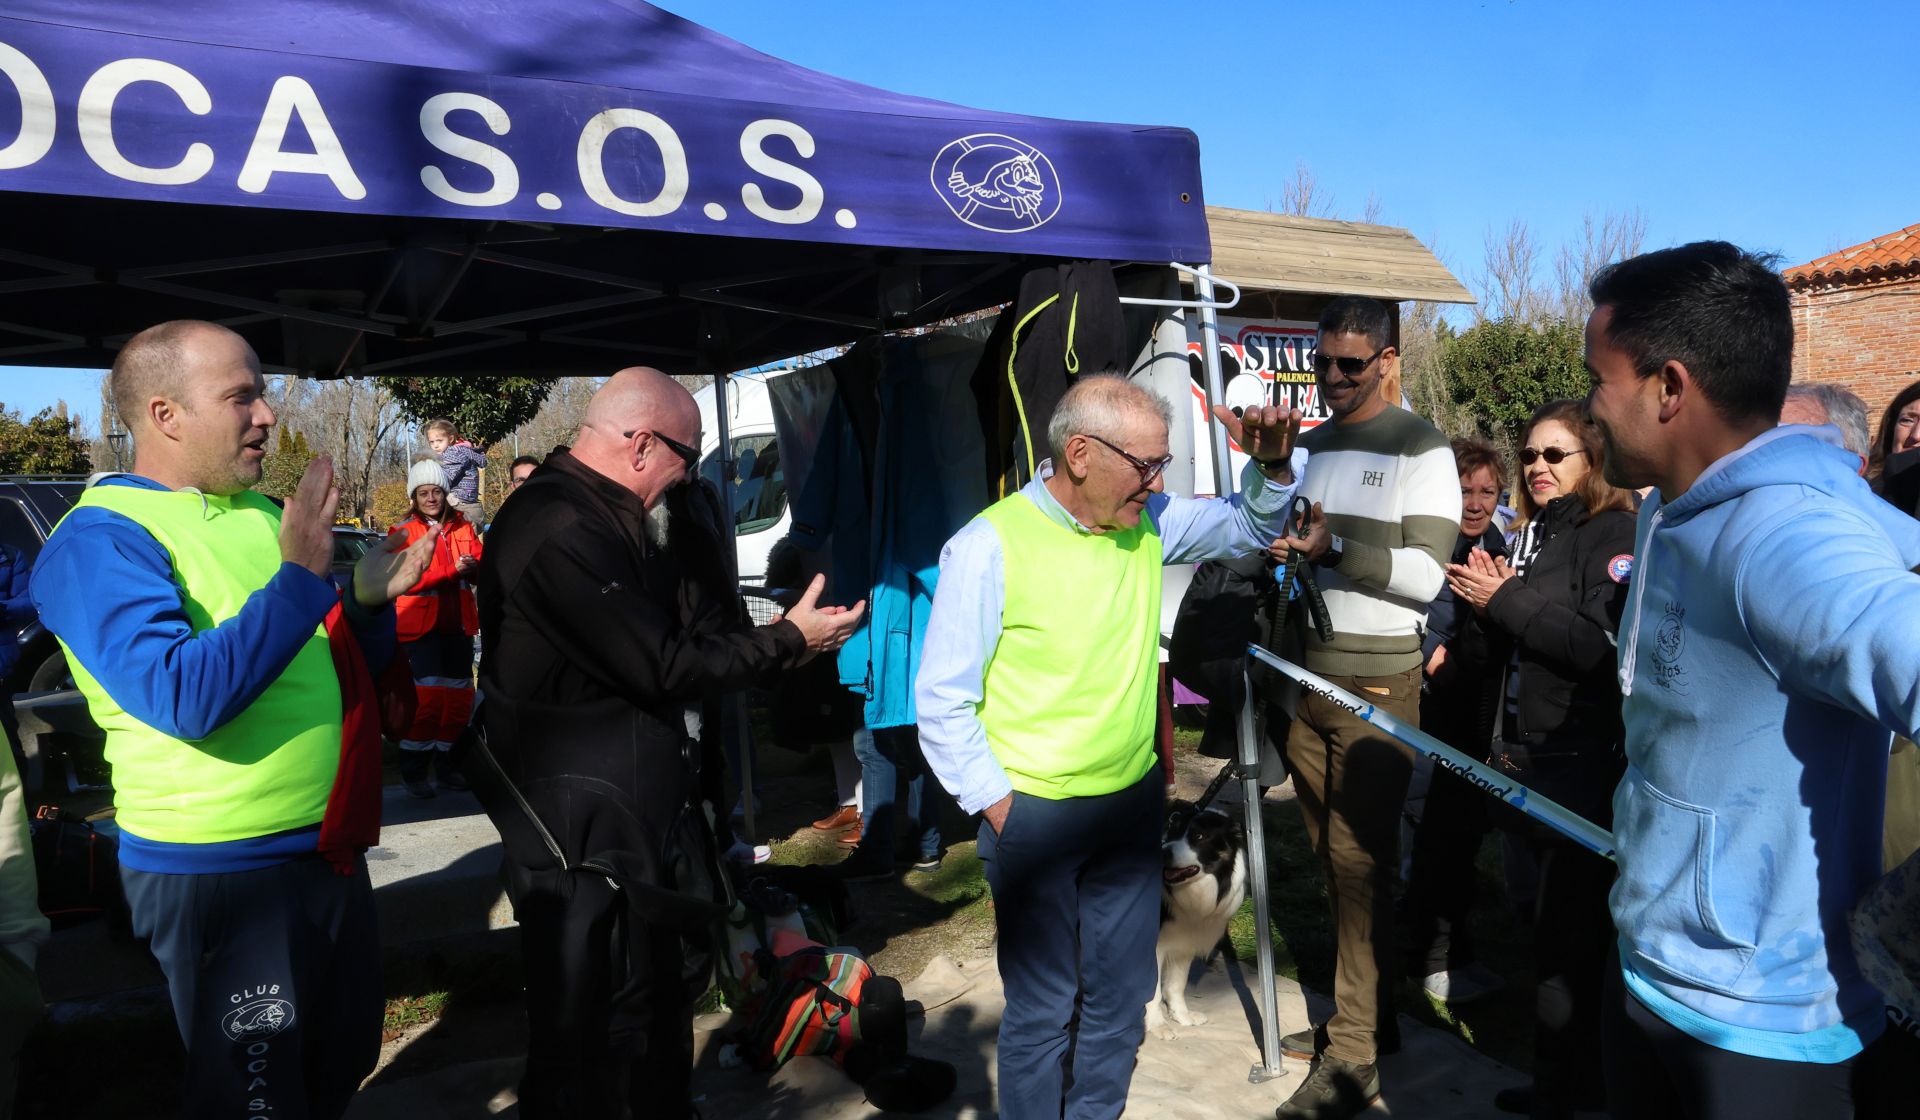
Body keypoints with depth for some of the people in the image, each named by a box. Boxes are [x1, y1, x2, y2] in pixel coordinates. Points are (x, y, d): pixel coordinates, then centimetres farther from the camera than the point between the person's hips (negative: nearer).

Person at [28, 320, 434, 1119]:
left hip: (330, 848, 7)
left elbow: (334, 668, 14)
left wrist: (369, 602, -5)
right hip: (218, 873, -7)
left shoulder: (264, 514, 8)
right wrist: (299, 579, -29)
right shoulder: (99, 540, -14)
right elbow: (184, 698, -28)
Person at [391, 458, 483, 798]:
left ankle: (446, 764, 21)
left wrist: (474, 567, -12)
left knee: (459, 697, 7)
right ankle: (414, 772, 3)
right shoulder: (403, 531, -1)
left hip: (458, 626, 5)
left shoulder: (462, 526, 12)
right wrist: (452, 570, -23)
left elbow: (481, 566, 12)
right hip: (420, 626, -5)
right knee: (427, 696, -9)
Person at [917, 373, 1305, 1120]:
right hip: (1034, 814, -5)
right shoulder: (989, 546, -16)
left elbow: (1250, 528, 12)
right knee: (1042, 1006, 7)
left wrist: (1273, 462, -8)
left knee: (1122, 995, 18)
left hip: (1134, 802, 6)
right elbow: (943, 699, -12)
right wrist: (997, 805, -12)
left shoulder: (1148, 523, 1)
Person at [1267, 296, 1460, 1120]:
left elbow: (1425, 574, -13)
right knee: (1331, 856, 11)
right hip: (1308, 673, 6)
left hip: (1378, 681, -6)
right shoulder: (1309, 446, 15)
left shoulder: (1420, 450, -5)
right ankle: (1362, 1012, 24)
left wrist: (1333, 547, -17)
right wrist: (1276, 539, 4)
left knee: (1361, 862, -4)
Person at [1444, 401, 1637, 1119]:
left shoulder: (1615, 532, -9)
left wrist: (1505, 601, -16)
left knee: (1567, 933, 0)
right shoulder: (1531, 535, 14)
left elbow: (1602, 645, -21)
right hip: (1525, 759, 8)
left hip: (1583, 763, -8)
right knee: (1552, 922, 14)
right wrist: (1489, 599, 1)